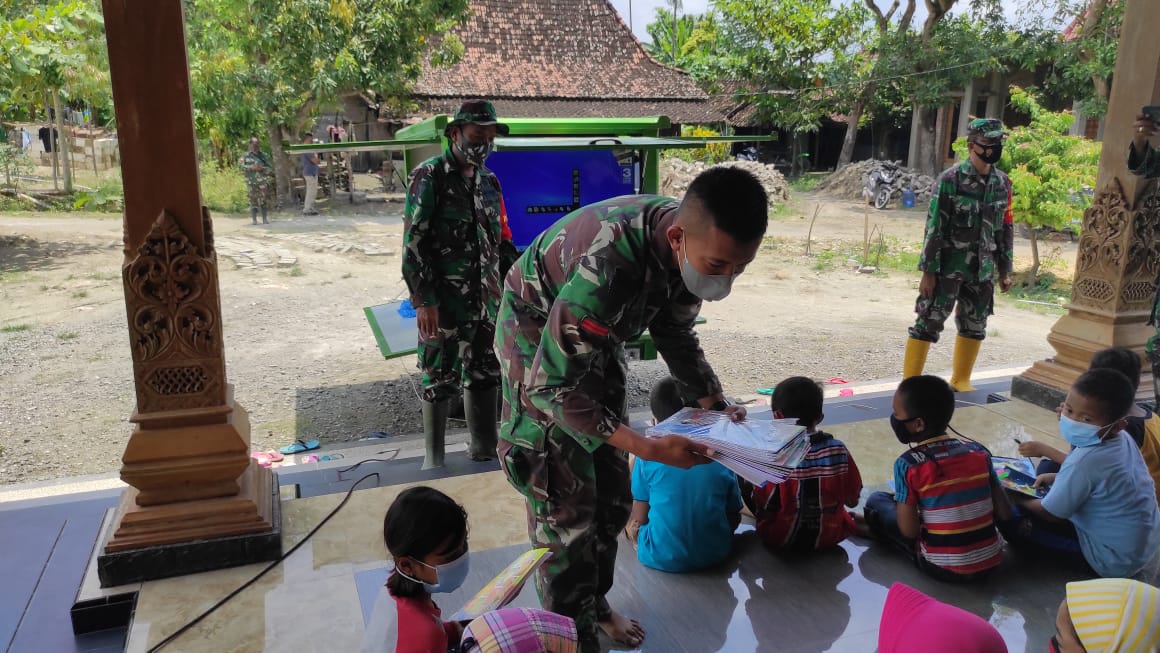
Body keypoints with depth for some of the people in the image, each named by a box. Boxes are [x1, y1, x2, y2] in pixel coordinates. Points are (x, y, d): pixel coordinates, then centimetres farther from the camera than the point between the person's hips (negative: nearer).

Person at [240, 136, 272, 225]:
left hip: (263, 181, 2)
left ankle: (264, 219, 3)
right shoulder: (246, 155, 8)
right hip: (252, 181, -1)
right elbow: (242, 167, -1)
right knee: (253, 201, -2)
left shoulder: (263, 155, 13)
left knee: (264, 200, -2)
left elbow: (270, 167, 9)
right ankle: (254, 219, 3)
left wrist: (262, 168, -9)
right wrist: (251, 167, -15)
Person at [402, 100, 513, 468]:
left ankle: (484, 448, 27)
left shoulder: (489, 181, 12)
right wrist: (423, 299, -16)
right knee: (439, 379, 3)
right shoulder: (429, 176, -7)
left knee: (485, 376, 13)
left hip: (486, 299, 6)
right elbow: (413, 242, -11)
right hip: (444, 300, -6)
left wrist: (501, 292, 14)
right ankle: (434, 458, 16)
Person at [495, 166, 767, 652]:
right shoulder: (607, 266, -42)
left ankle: (595, 600, 34)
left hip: (598, 341, 7)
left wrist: (714, 403, -10)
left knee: (612, 496, 12)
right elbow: (553, 386, -34)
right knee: (565, 507, -5)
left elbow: (674, 333, 1)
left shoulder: (691, 246, -17)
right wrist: (646, 447, -37)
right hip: (540, 340, -7)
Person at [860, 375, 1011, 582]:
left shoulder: (908, 464, -16)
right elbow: (1004, 514, 2)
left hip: (943, 568, -4)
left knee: (876, 502, 10)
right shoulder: (979, 452, -2)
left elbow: (909, 531, -14)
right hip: (991, 561, 5)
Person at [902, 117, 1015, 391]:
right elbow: (934, 228, -12)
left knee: (974, 327, 12)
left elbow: (1006, 228, 13)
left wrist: (1005, 269, 13)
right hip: (948, 267, -6)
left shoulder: (1003, 183, 6)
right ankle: (910, 381, 3)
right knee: (928, 323, -5)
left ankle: (961, 378, 27)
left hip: (983, 271, 6)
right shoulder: (950, 180, -11)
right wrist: (928, 271, -14)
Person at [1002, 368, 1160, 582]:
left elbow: (1050, 514, -17)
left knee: (1013, 520, -10)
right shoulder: (1123, 439, -6)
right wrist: (1057, 478, 6)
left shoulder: (1084, 461, -31)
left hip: (1116, 563, -8)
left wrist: (1019, 499, 1)